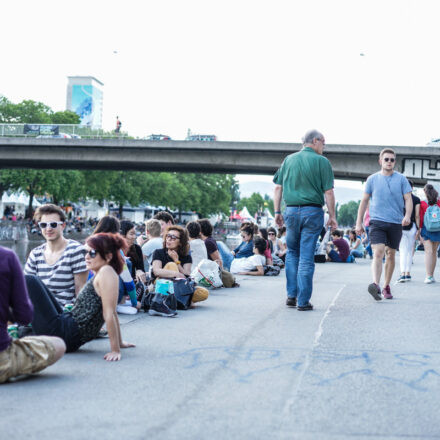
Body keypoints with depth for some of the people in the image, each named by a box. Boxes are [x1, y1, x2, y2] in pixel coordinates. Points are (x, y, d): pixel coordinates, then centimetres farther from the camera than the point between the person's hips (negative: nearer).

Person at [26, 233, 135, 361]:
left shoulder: (107, 272, -16)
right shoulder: (99, 275, 14)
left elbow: (110, 314, -20)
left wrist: (115, 350, -22)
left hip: (63, 333, -10)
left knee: (30, 282, -8)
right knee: (32, 282, 22)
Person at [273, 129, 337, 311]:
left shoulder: (288, 159, 10)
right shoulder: (321, 161, -2)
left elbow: (278, 188, 9)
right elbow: (328, 192, -5)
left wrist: (277, 212, 12)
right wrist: (332, 216, 1)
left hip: (291, 211, 3)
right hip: (313, 211, -3)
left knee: (292, 253, 19)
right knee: (307, 257, 1)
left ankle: (291, 295, 13)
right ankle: (303, 301, 2)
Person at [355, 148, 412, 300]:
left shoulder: (401, 179, 6)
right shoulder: (372, 179, 7)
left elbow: (408, 199, 4)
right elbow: (364, 201, 11)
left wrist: (407, 216, -15)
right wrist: (359, 223, 8)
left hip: (396, 223, 2)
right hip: (377, 221, -2)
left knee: (391, 255, 9)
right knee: (378, 253, -17)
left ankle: (386, 286, 20)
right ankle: (376, 284, -31)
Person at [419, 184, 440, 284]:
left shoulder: (422, 204, -5)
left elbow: (420, 218, -2)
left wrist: (419, 230, 5)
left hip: (426, 230, -2)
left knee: (428, 252, -5)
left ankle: (429, 276, -15)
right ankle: (431, 275, 17)